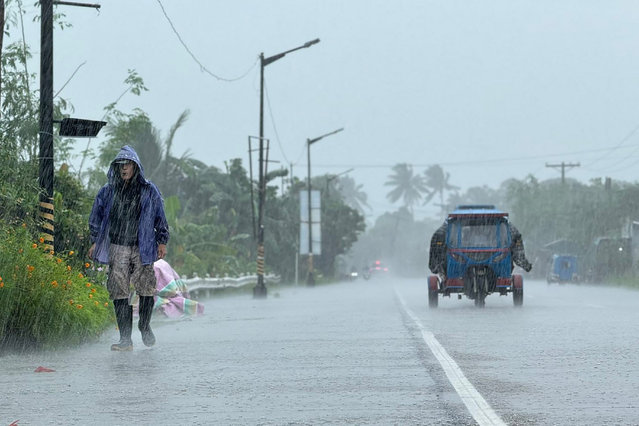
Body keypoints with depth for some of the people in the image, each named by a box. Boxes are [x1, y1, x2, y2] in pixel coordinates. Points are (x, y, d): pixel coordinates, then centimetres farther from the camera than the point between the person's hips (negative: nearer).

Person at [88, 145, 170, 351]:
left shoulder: (148, 191, 3)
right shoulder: (108, 192, 6)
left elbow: (160, 218, 9)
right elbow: (97, 218, 15)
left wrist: (162, 242, 7)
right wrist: (95, 242, 11)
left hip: (142, 248, -1)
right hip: (117, 249, 1)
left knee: (146, 289, 0)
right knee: (119, 293, -4)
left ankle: (145, 327, 26)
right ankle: (125, 338, -1)